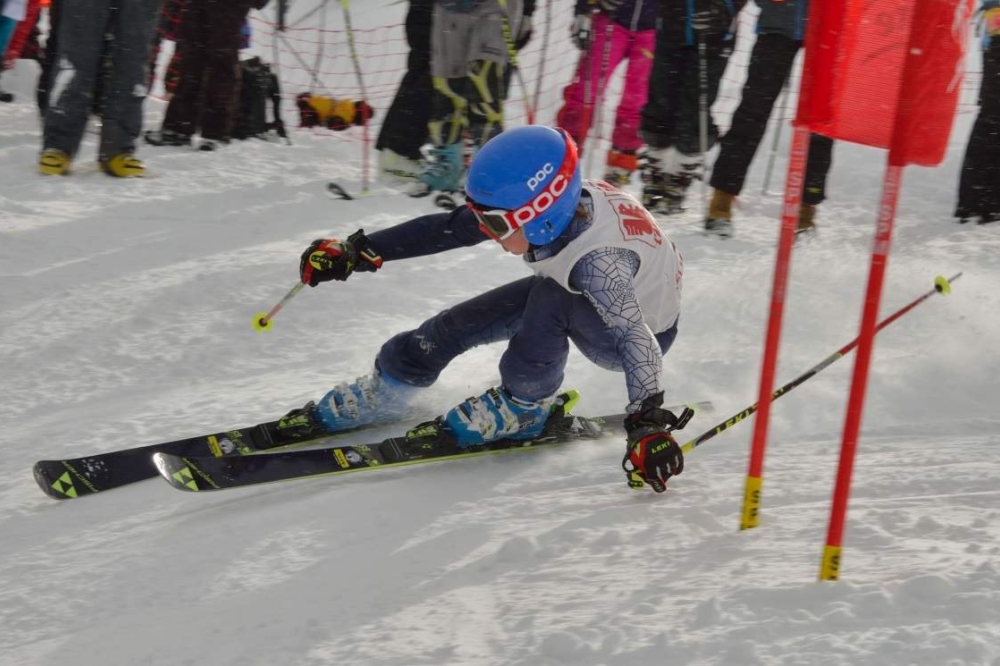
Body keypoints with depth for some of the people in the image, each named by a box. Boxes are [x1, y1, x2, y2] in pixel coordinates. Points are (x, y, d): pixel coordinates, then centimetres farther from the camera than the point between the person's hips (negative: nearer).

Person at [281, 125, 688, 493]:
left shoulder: (596, 260, -42)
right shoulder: (553, 207, -24)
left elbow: (635, 338, -49)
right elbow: (448, 228, -14)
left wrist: (648, 425, -60)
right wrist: (358, 251, -13)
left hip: (644, 327, -7)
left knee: (550, 299, -36)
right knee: (455, 325, -1)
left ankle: (525, 408, -13)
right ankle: (376, 397, 21)